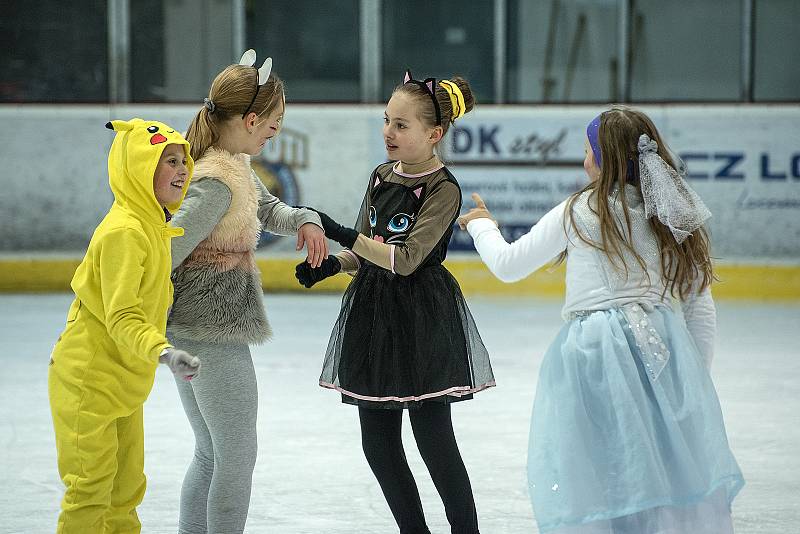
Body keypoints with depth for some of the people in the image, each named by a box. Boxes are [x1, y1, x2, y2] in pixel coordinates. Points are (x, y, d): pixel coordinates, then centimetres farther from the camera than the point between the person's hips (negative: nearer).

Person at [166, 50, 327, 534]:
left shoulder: (234, 165, 8)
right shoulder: (220, 181, -22)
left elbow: (267, 207, 24)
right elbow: (166, 254, -25)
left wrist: (304, 220, 2)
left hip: (186, 331, 10)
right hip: (216, 334, -10)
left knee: (211, 456, 19)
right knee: (238, 458, 1)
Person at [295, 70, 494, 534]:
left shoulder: (444, 190, -14)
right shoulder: (382, 178, 9)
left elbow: (406, 259, -21)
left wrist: (341, 233, -22)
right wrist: (331, 265, -5)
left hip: (423, 319, -7)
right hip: (374, 313, 7)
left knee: (433, 440, -5)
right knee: (378, 443, 9)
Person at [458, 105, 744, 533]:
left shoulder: (579, 211, 0)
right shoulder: (671, 219, 10)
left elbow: (508, 265, 9)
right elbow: (702, 312, 13)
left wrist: (481, 225, 28)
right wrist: (696, 377, 22)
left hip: (592, 349, -4)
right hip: (662, 344, 4)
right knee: (681, 479, 6)